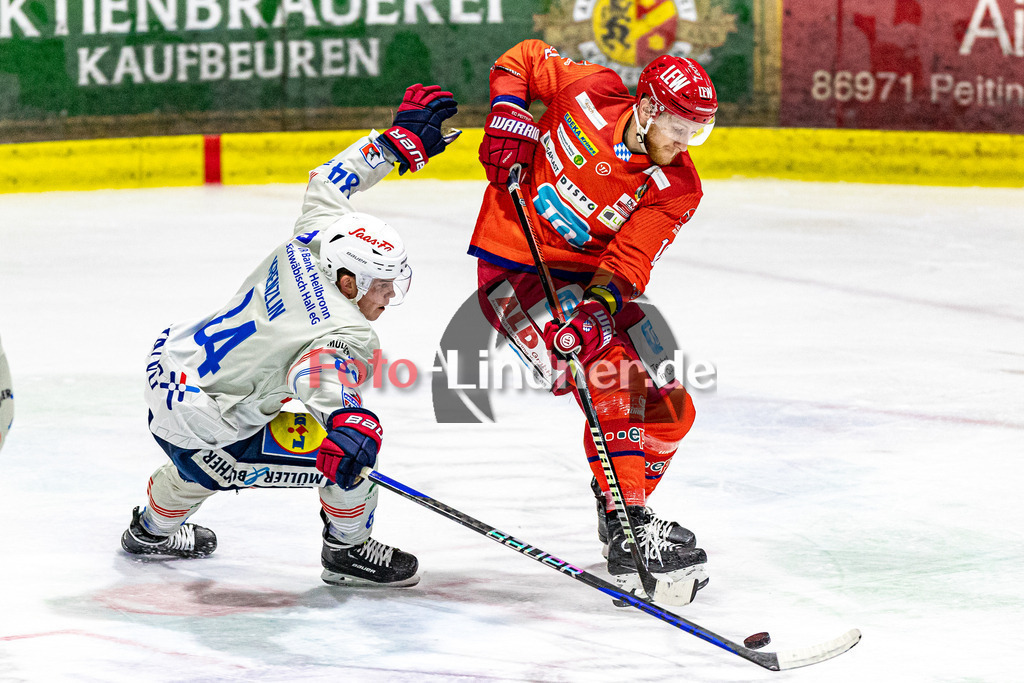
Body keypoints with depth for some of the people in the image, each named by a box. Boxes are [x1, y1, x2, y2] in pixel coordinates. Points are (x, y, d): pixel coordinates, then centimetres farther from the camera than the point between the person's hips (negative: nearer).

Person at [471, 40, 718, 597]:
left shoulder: (677, 189, -9)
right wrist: (508, 119, -11)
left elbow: (628, 263, -17)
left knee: (670, 409, 3)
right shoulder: (591, 92, -15)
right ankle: (628, 531, -20)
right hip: (514, 267, -5)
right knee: (611, 380, -24)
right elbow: (522, 59, 3)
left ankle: (623, 511, 26)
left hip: (590, 280, 5)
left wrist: (597, 308, -34)